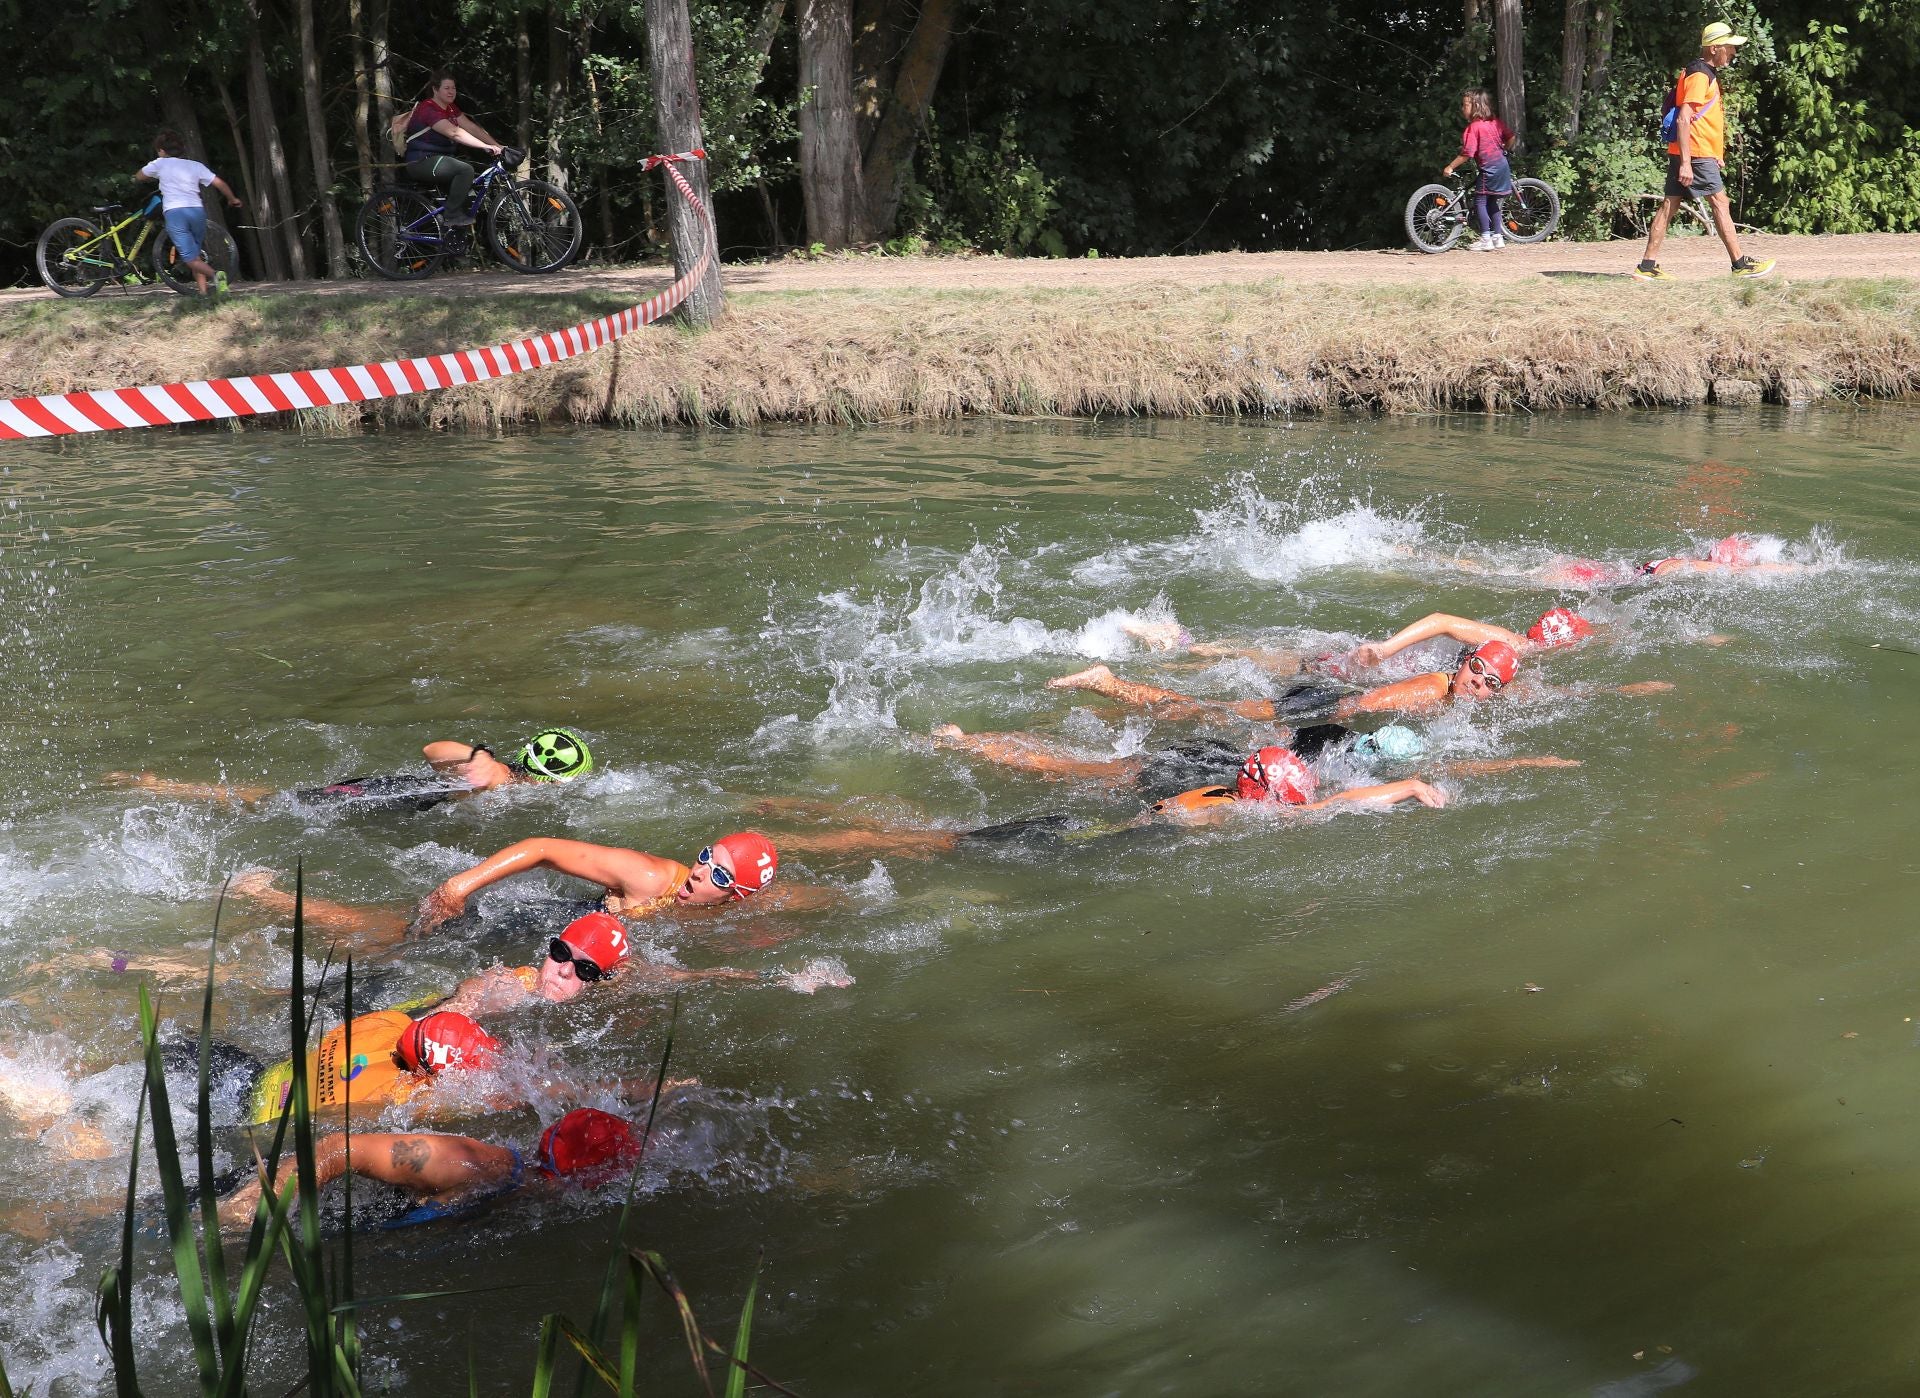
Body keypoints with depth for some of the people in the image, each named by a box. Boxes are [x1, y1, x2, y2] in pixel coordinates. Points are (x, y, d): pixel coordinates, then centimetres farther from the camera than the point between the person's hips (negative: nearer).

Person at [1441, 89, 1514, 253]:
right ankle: (1498, 236, 21)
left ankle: (1485, 239, -5)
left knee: (1480, 201, -2)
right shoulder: (1496, 122, 8)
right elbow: (1510, 138, 14)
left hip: (1489, 169, -8)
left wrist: (1450, 167, -12)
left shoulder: (1473, 127, -15)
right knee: (1491, 202, 18)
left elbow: (1467, 154, -19)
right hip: (1502, 165, 8)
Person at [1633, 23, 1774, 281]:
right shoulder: (1699, 75, -13)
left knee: (1669, 206, 5)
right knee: (1720, 204, -5)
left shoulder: (1707, 74, 20)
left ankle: (1647, 266, 3)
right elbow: (1683, 119, -20)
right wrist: (1685, 162, -24)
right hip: (1695, 155, -10)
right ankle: (1741, 264, 0)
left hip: (1685, 153, 10)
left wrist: (1717, 155, 27)